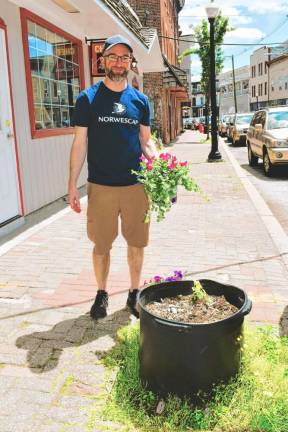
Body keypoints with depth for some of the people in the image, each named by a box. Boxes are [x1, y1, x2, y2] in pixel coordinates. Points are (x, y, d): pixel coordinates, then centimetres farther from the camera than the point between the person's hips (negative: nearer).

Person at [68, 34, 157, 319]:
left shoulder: (140, 100, 8)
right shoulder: (88, 99, 1)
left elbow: (146, 141, 12)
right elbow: (80, 143, 0)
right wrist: (72, 186, -4)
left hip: (136, 185, 2)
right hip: (100, 186, -2)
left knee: (137, 243, 10)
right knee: (101, 244, 8)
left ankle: (135, 292, 28)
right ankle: (101, 293, 28)